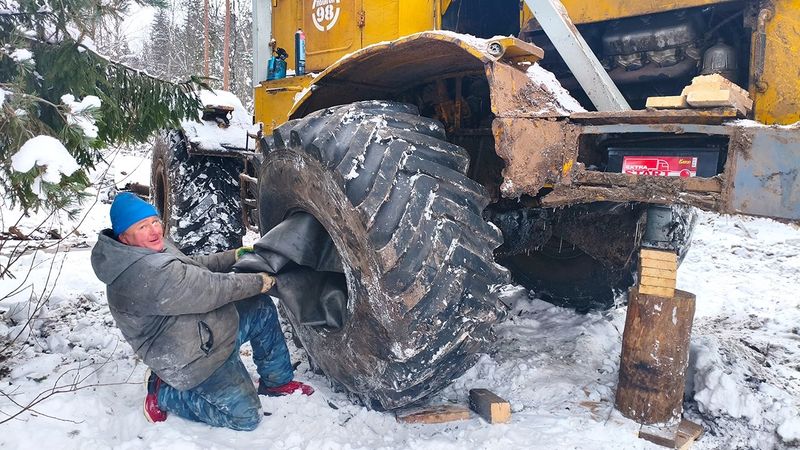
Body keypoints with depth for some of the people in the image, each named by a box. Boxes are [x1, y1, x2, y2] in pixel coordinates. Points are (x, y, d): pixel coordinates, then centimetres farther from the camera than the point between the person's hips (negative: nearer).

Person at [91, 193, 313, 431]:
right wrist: (259, 282, -13)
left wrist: (232, 256, 5)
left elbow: (191, 266, 15)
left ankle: (276, 381, 22)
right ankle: (163, 393, 6)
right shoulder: (149, 274, -34)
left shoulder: (153, 248, -1)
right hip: (190, 362, -10)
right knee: (245, 416, -5)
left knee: (262, 308, 9)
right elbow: (213, 290, -27)